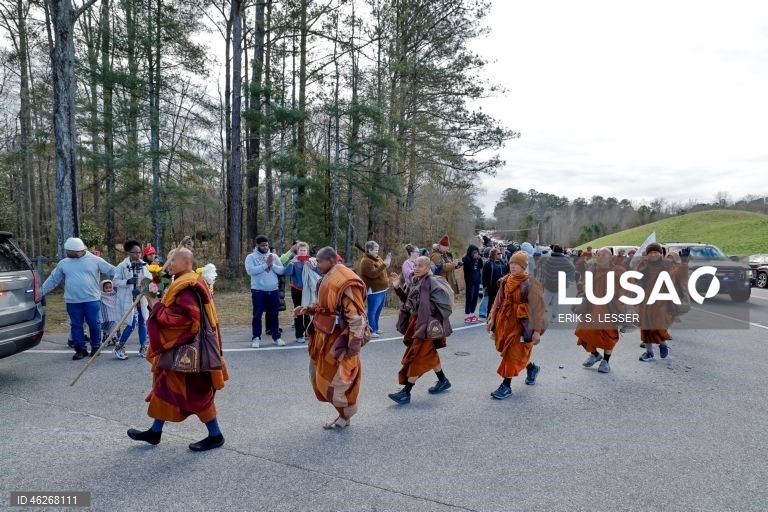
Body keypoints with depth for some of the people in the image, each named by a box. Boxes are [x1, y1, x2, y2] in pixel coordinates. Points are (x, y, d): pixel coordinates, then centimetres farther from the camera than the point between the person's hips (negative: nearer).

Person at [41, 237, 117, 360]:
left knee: (94, 324, 1)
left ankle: (95, 347, 17)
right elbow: (52, 280, 15)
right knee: (76, 325, 7)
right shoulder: (63, 263, 8)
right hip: (72, 301, 3)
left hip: (92, 299, -3)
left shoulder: (94, 260, -2)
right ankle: (80, 349, 17)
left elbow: (111, 270, -1)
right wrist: (41, 292, 12)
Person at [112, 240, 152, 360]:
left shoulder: (144, 265, 2)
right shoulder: (122, 266, -9)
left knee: (143, 323, 8)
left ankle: (143, 349, 19)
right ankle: (119, 347, 12)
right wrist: (128, 281, -23)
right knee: (132, 324, -7)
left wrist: (141, 289, -15)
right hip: (128, 299, -4)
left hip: (142, 299, 5)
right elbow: (116, 282, -7)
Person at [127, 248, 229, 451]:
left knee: (196, 392, 0)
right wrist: (158, 303, 3)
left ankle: (215, 436, 13)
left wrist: (156, 307, -18)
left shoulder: (187, 288, -21)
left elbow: (183, 319, -29)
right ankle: (155, 432, 32)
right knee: (166, 386, 18)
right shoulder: (184, 284, 12)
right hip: (179, 347, 11)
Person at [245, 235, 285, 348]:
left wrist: (272, 265, -15)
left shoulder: (274, 256, 9)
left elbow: (281, 270, 2)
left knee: (274, 315, 10)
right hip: (258, 291, -3)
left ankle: (276, 337, 19)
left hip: (274, 290, 3)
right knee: (257, 315, 3)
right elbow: (250, 271, -18)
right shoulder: (251, 257, -2)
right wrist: (265, 264, -18)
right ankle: (256, 338, 12)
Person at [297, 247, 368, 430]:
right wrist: (308, 309, 5)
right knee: (321, 375, 18)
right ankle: (342, 412, 33)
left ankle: (345, 417, 24)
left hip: (339, 339, -10)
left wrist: (354, 345, -23)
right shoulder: (326, 279, 7)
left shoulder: (346, 283, -23)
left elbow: (356, 317, -23)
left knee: (338, 379, 4)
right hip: (324, 335, 10)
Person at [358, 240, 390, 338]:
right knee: (372, 311, -7)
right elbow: (373, 274, -30)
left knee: (378, 311, 19)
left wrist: (386, 262, 12)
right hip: (374, 291, -10)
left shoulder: (376, 258, 14)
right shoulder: (366, 261, -17)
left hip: (382, 289, 10)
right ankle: (371, 331, -3)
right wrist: (384, 265, -30)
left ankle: (376, 328, 31)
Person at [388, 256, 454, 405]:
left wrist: (436, 321, -19)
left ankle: (406, 392, 0)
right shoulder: (415, 281, 9)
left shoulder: (432, 282, -18)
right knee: (429, 354, 20)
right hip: (415, 322, 9)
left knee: (416, 356, -5)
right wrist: (397, 288, 0)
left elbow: (445, 301, -20)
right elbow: (408, 300, 14)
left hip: (426, 323, -9)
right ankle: (443, 381, 38)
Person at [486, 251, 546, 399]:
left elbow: (537, 308, -14)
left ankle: (506, 386, 10)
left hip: (520, 323, -7)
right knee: (507, 351, 17)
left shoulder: (530, 284, -14)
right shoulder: (505, 281, 3)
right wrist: (492, 318, 7)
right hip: (504, 320, 7)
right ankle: (532, 368, 42)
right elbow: (498, 301, 10)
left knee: (512, 354, -1)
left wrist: (537, 330, -16)